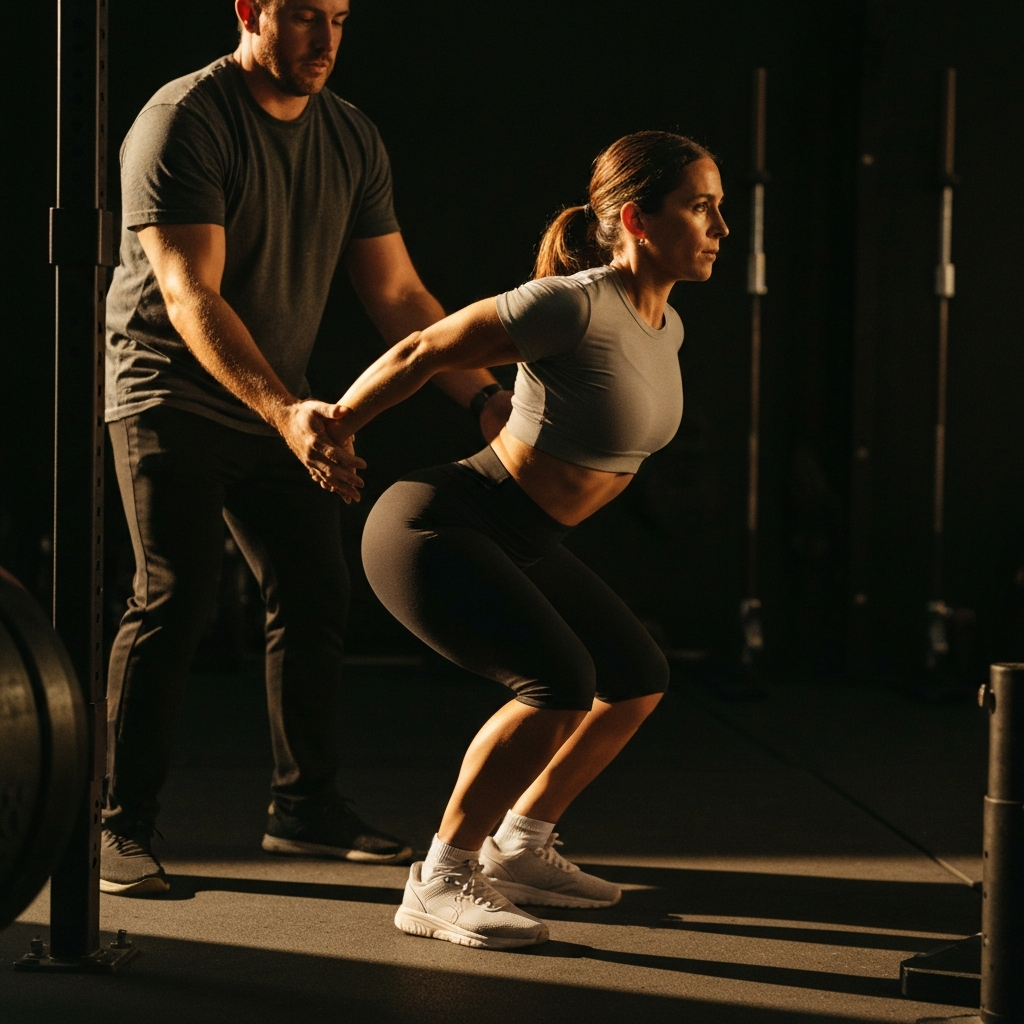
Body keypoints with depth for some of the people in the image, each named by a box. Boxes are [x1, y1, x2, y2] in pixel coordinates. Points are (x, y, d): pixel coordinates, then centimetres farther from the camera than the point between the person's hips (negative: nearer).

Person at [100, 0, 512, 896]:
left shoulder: (351, 139, 2)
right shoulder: (183, 123, -19)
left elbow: (399, 294, 4)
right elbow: (191, 297, -28)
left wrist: (485, 397, -8)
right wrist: (285, 412, -41)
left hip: (279, 408, 7)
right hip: (171, 395, -7)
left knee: (316, 595, 5)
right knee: (175, 598, -14)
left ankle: (305, 805, 20)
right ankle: (124, 827, -5)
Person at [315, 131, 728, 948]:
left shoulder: (665, 327, 4)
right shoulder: (573, 305, -24)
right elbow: (422, 353, -15)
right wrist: (329, 433, -3)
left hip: (519, 542, 10)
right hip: (435, 526, -10)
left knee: (639, 679, 13)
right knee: (562, 682, -25)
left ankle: (519, 851, 25)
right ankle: (439, 884, -12)